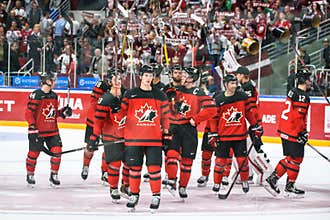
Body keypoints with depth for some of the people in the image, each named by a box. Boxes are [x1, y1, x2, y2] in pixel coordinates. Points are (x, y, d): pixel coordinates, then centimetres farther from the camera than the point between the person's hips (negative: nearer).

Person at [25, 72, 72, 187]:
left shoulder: (54, 95, 11)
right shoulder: (35, 95, -13)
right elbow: (29, 113, -14)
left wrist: (63, 112, 4)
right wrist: (32, 127, -18)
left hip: (52, 131, 6)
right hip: (38, 131, -6)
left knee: (57, 151, -2)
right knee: (34, 153, 2)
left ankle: (54, 175, 12)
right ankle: (30, 175, 22)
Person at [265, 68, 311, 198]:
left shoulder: (293, 92, 14)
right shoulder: (302, 96, -17)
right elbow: (298, 117, -22)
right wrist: (303, 132, -17)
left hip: (285, 130, 10)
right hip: (293, 132, -10)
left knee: (290, 157, 16)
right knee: (296, 158, 0)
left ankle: (272, 179, 14)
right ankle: (290, 187, 6)